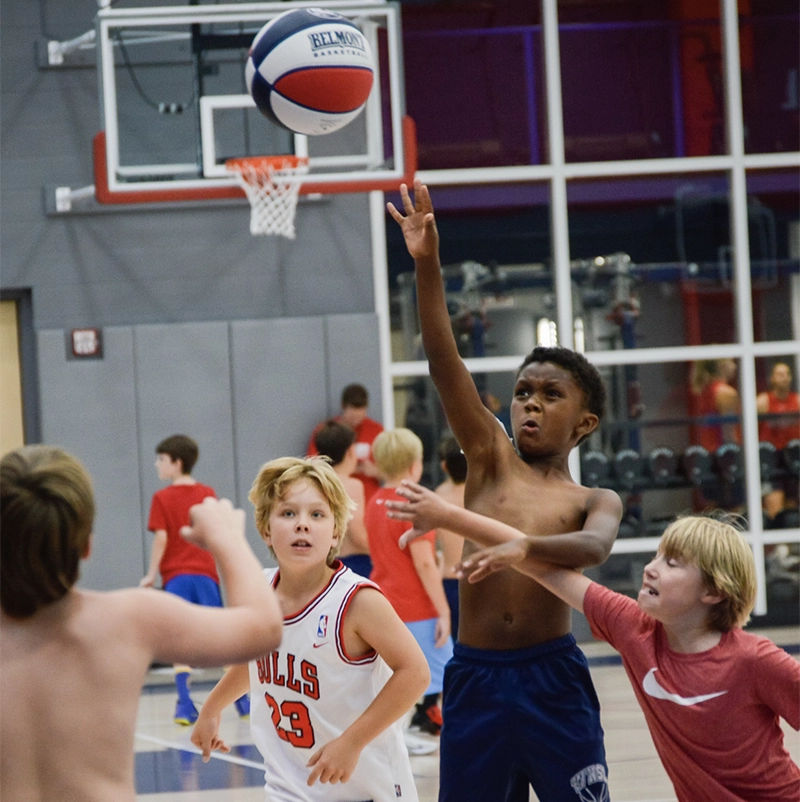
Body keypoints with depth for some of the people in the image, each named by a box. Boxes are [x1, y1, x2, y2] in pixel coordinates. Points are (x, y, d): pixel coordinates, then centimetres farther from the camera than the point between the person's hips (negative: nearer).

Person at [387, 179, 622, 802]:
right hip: (474, 681, 2)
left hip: (554, 681, -2)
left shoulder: (594, 502, 5)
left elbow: (595, 547, -20)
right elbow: (444, 363, -4)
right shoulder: (491, 459, 8)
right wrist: (427, 264, -15)